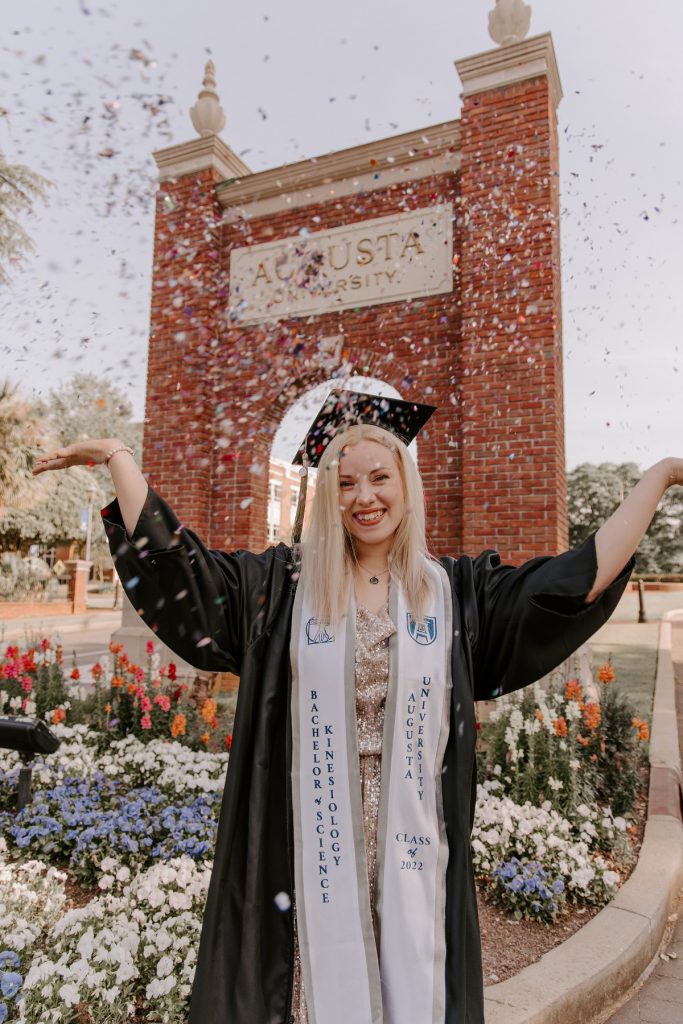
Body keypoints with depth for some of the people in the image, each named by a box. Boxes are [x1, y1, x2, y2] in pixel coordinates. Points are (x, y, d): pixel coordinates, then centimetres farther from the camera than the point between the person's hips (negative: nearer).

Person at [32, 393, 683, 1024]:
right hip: (315, 840, 0)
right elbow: (171, 560, -2)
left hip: (412, 845, 1)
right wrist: (117, 456, 1)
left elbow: (582, 578, -2)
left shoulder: (457, 591, 2)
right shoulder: (281, 586, 1)